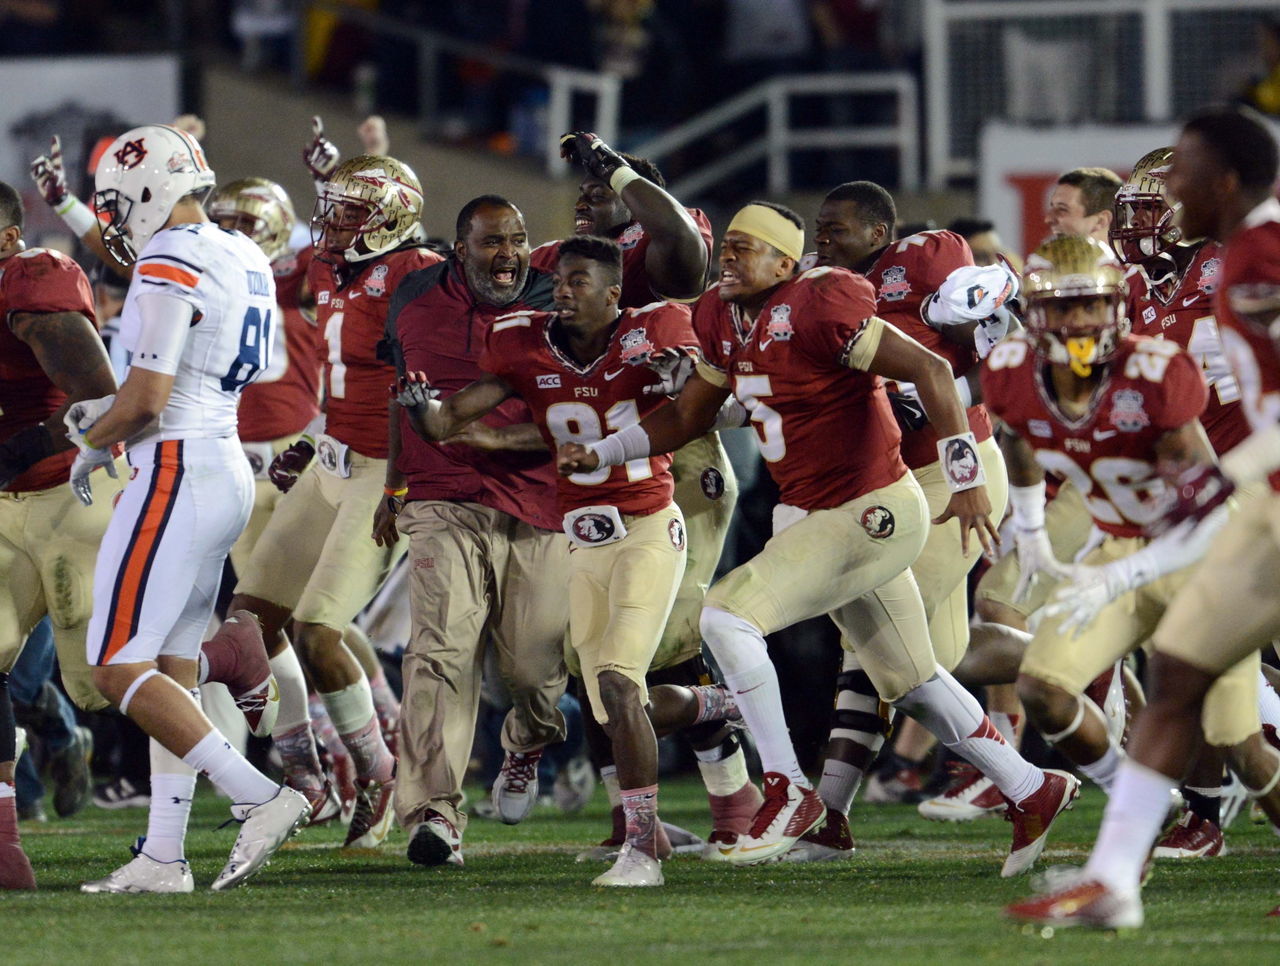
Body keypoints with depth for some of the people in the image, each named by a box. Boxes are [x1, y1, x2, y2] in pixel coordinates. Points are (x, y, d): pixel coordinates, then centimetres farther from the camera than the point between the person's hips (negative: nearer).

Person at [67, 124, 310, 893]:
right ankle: (164, 857, 11)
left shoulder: (171, 263, -16)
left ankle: (261, 798, -13)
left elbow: (148, 398, -20)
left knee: (120, 669, -7)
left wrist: (94, 446, -2)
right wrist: (113, 414, 16)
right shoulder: (245, 261, 13)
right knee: (172, 669, 11)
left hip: (177, 476, -10)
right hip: (228, 469, 10)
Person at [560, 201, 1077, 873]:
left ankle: (788, 792, -8)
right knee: (911, 681, 18)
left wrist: (965, 479, -23)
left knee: (728, 615, -16)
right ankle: (1032, 790, 31)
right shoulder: (725, 321, 7)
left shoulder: (815, 309, -20)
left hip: (872, 512, -9)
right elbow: (685, 419, 20)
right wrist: (597, 455, 9)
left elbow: (928, 370, -21)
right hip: (811, 515, 9)